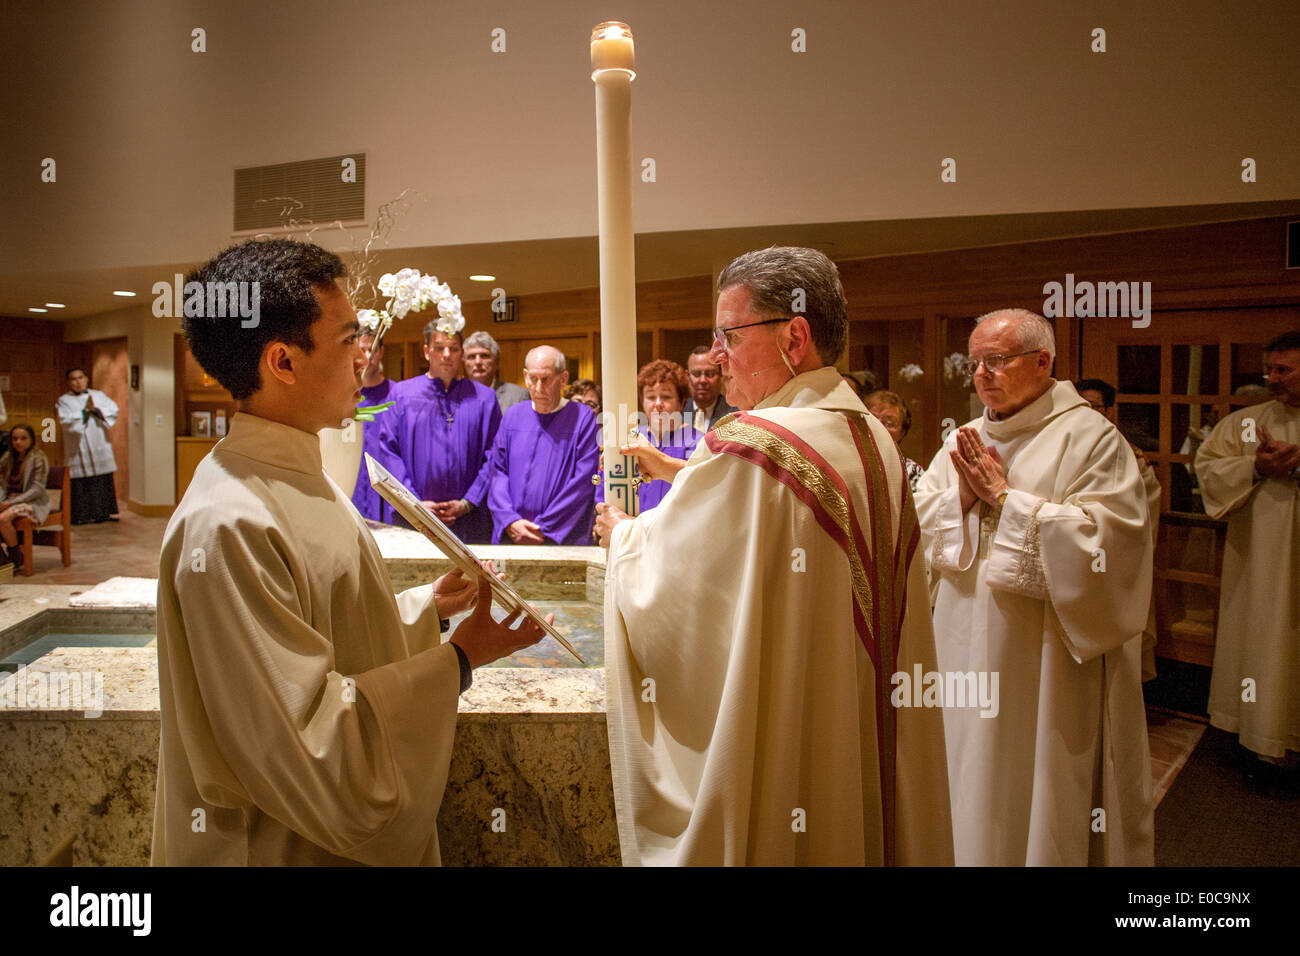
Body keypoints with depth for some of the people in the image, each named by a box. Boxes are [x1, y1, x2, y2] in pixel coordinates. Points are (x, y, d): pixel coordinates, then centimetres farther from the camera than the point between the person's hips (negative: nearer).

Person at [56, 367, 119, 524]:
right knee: (81, 483, -4)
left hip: (100, 446, 2)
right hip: (79, 450, -2)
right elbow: (66, 420, -10)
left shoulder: (98, 395, 12)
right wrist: (85, 411, -13)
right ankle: (84, 515, 1)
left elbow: (113, 410, -1)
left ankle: (106, 512, 11)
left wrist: (96, 410, -13)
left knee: (105, 480, 4)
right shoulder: (64, 400, 5)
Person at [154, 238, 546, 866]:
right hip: (289, 845, -9)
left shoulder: (296, 477, 3)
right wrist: (457, 661, -22)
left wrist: (428, 605, -1)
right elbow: (305, 749, -28)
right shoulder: (228, 527, -28)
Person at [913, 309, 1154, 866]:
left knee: (1041, 788, 8)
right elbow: (915, 523, 6)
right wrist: (962, 497, -13)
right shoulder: (963, 441, 8)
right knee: (972, 775, 17)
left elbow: (1100, 540, -21)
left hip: (1046, 661, -5)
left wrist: (1003, 497, -16)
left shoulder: (1090, 438, -9)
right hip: (967, 651, 5)